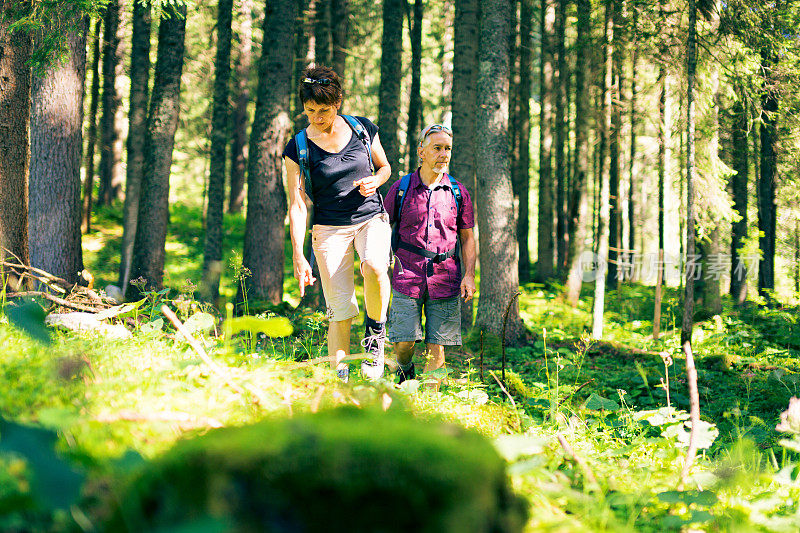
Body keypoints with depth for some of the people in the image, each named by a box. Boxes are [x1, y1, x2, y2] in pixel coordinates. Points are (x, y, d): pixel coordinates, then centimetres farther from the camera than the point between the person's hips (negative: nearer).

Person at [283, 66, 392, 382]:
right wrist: (298, 256, -14)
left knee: (373, 267, -31)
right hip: (330, 228, -1)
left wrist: (374, 181, -8)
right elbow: (296, 205, -6)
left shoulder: (363, 129, 1)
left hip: (371, 217, 1)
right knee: (340, 310, -8)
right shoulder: (298, 148, -5)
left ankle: (376, 331, -6)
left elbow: (385, 167, 16)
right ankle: (339, 377, 3)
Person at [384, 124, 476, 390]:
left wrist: (469, 275, 1)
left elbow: (467, 238, 12)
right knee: (404, 342, -5)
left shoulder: (458, 193, 7)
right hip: (407, 277, -1)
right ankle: (405, 370, 27)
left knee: (437, 348, -1)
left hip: (445, 279, 1)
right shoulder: (400, 189, 3)